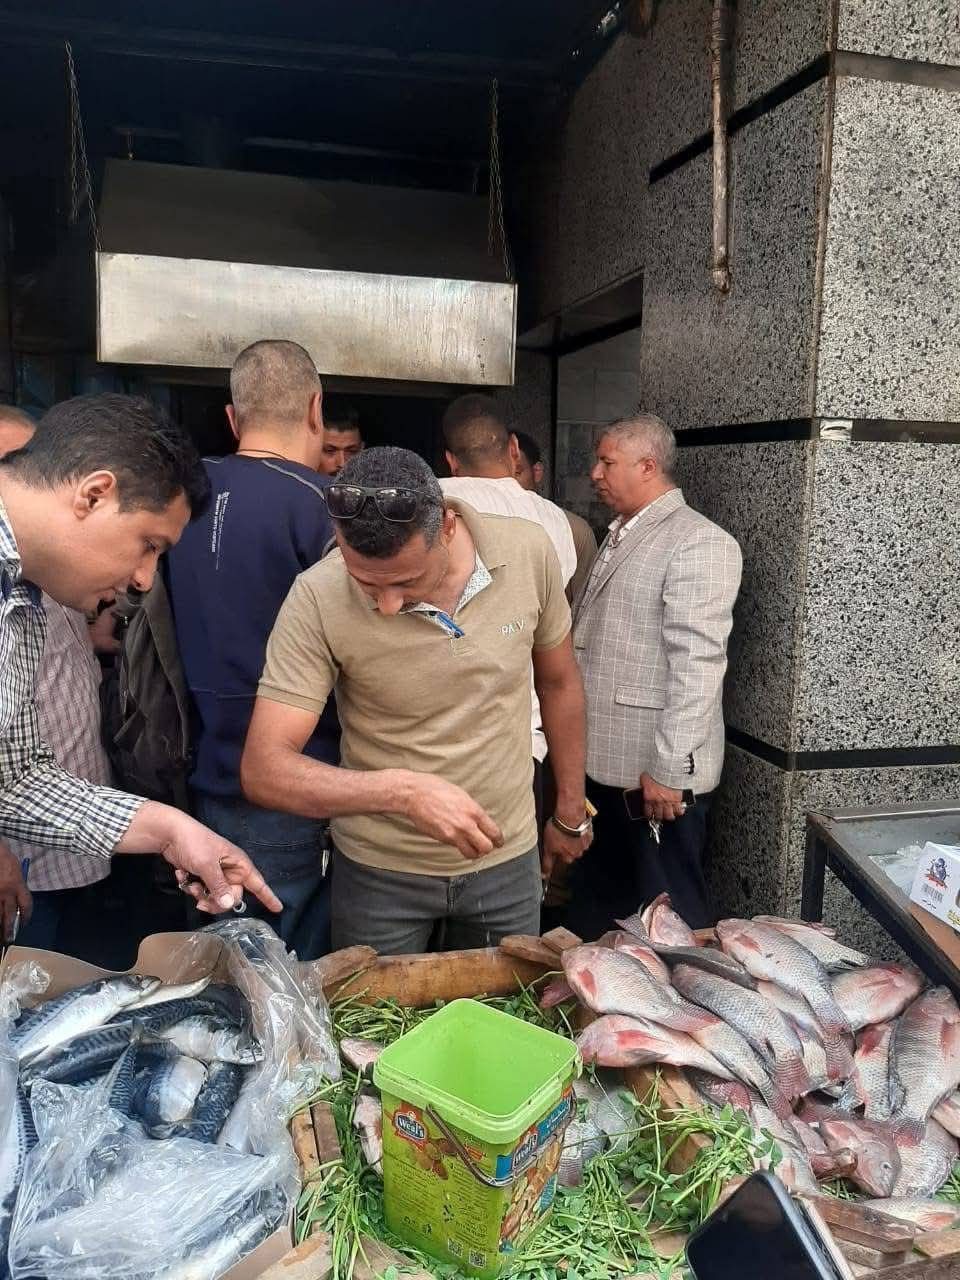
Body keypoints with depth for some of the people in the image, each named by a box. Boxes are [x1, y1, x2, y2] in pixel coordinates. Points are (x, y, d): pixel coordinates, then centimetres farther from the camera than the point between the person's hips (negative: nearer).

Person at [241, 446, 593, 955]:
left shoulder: (529, 552, -15)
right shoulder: (318, 599, -23)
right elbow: (264, 768, -22)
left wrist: (570, 813, 11)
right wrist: (403, 791, -37)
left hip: (508, 860, 2)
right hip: (379, 872, -2)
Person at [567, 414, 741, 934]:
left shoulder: (700, 543, -13)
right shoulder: (619, 536, 16)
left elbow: (696, 663, -19)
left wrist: (668, 769, -21)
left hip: (656, 775, -8)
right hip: (601, 763, 9)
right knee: (594, 910, 20)